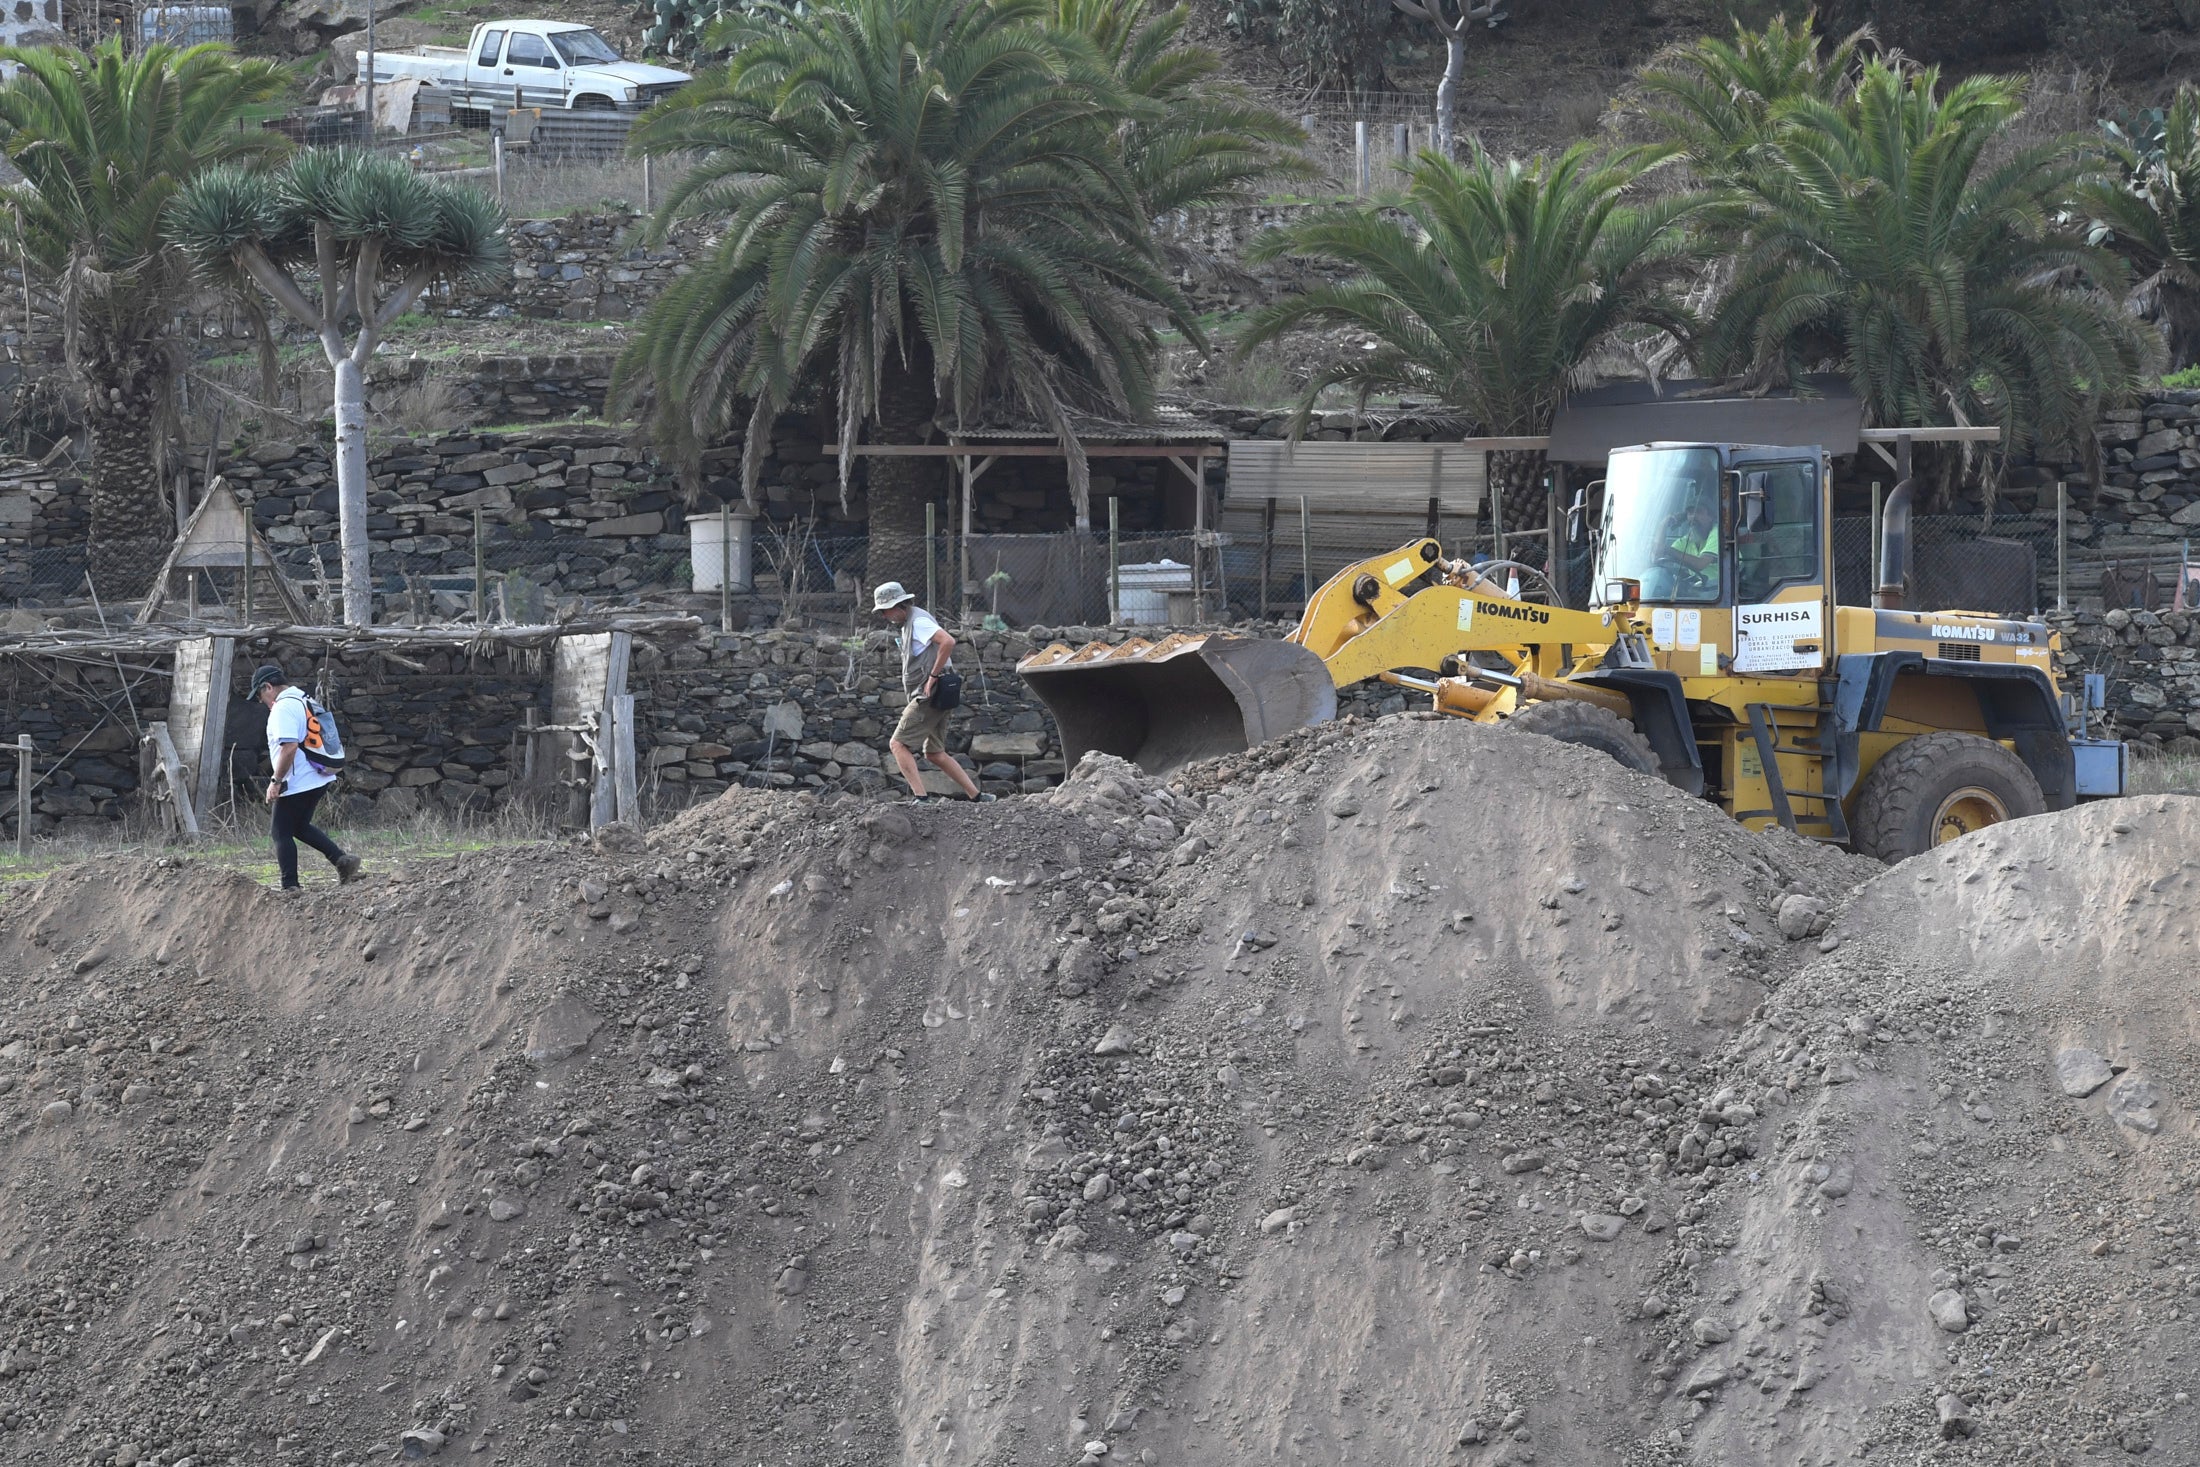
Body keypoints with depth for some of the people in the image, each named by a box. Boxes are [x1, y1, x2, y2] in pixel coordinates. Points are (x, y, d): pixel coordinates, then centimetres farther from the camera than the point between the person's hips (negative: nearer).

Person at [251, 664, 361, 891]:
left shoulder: (283, 708, -16)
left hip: (296, 784, -10)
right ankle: (342, 858, 10)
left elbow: (289, 746, -27)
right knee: (301, 826, 23)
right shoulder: (303, 701, 15)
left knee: (282, 834, 0)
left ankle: (290, 887, -1)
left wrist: (276, 782, -21)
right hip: (319, 779, 10)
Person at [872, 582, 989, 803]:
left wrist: (933, 676, -23)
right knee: (935, 753, 13)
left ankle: (921, 797, -18)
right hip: (928, 696, 11)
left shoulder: (919, 621, -12)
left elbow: (948, 642, -27)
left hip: (929, 696, -11)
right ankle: (975, 795, 12)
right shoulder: (908, 623, 20)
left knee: (898, 744, -11)